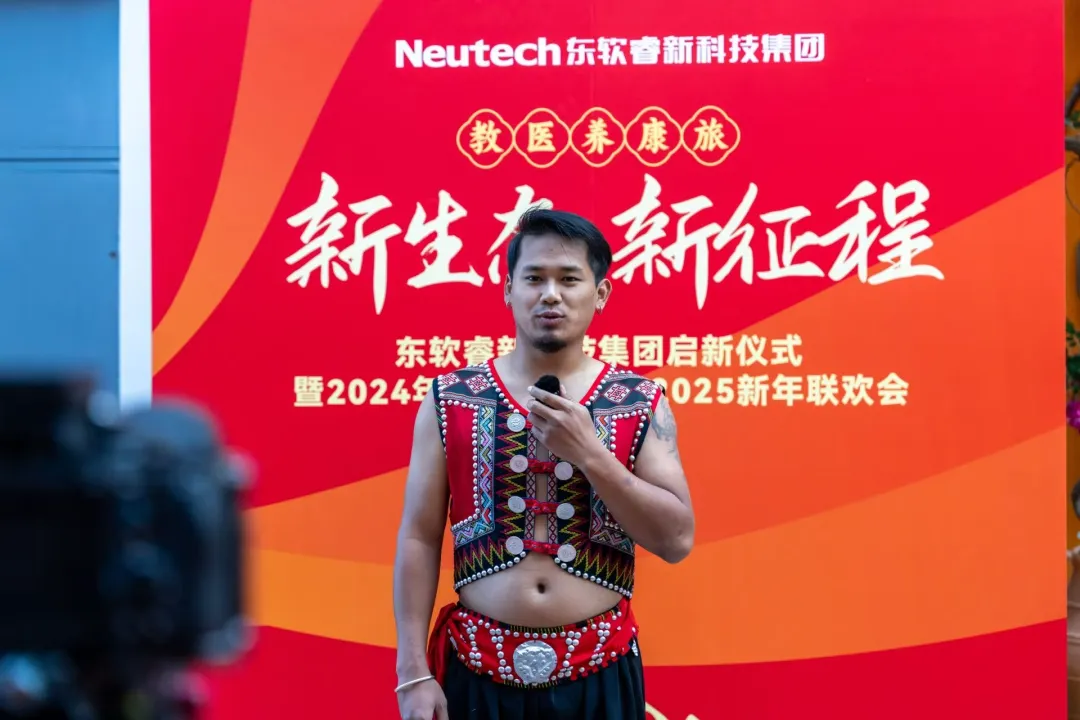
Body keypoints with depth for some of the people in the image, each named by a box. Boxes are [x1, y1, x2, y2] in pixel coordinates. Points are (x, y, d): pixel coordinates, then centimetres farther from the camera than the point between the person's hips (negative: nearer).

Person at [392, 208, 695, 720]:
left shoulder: (640, 403, -1)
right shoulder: (449, 400, 0)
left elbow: (677, 539, -7)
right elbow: (419, 538, 0)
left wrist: (589, 453, -16)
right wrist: (413, 671, -5)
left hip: (599, 673, 0)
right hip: (477, 668, 0)